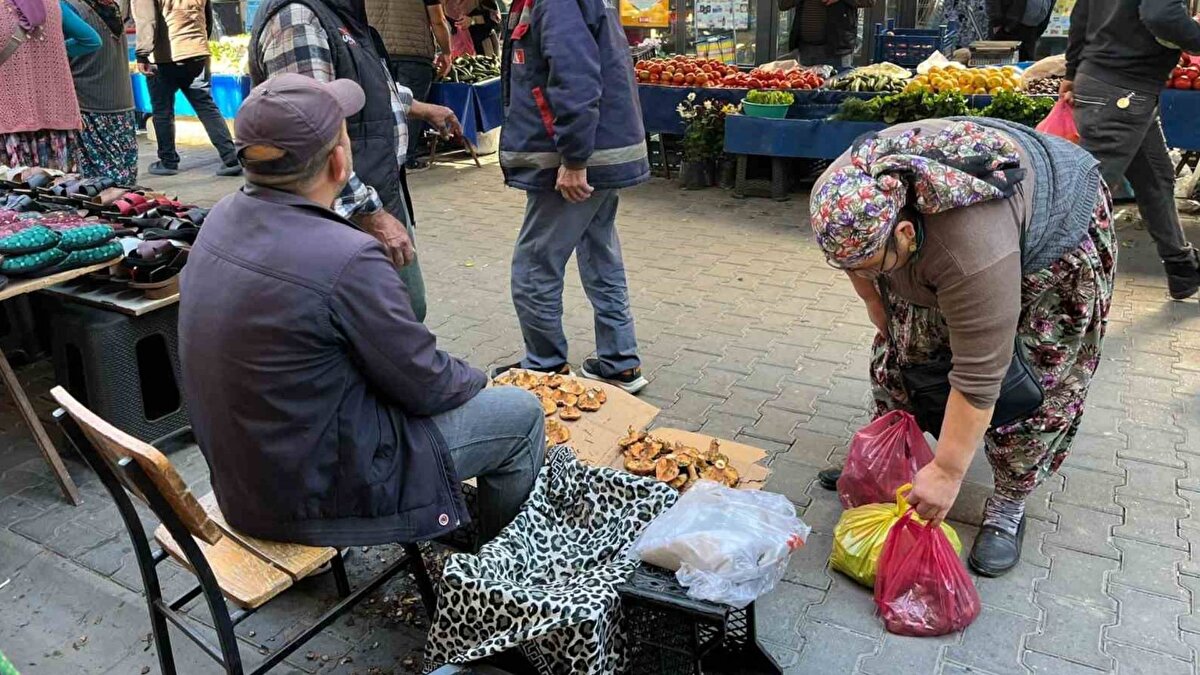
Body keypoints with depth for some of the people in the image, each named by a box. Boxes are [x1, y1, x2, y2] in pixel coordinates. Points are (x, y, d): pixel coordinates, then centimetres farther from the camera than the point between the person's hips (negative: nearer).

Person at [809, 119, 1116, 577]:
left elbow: (978, 375, -38)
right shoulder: (846, 195, -28)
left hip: (1053, 229, -6)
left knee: (1033, 380, -5)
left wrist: (947, 473, -31)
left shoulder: (973, 253, -44)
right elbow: (852, 254, -5)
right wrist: (876, 309, 3)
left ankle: (1009, 504, 9)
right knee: (905, 342, 6)